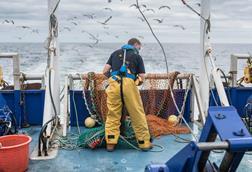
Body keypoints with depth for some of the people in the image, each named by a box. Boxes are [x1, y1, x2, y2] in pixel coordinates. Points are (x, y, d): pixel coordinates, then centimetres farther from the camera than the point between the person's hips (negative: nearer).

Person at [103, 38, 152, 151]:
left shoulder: (115, 53, 23)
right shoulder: (137, 56, 16)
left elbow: (105, 71, 13)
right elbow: (142, 78, 10)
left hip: (114, 84, 2)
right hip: (129, 84, -2)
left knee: (112, 114, 9)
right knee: (137, 114, 6)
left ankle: (110, 143, 9)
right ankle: (144, 143, 13)